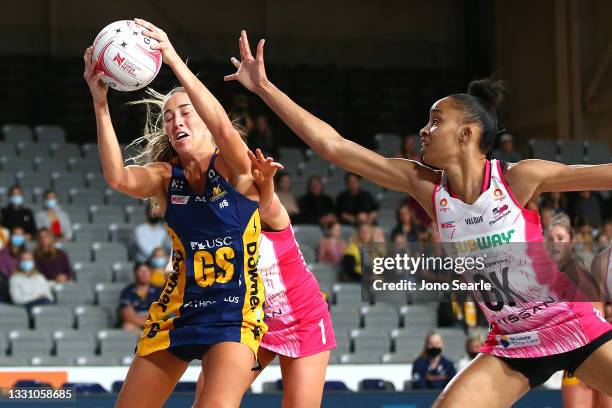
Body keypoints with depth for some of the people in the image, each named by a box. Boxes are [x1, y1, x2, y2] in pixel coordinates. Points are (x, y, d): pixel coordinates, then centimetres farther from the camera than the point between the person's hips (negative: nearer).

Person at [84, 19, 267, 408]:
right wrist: (101, 105, -32)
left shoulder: (235, 169, -7)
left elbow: (223, 130, -30)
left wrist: (174, 59, -35)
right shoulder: (166, 176, 1)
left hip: (235, 313, -4)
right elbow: (119, 178, -21)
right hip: (178, 311, 4)